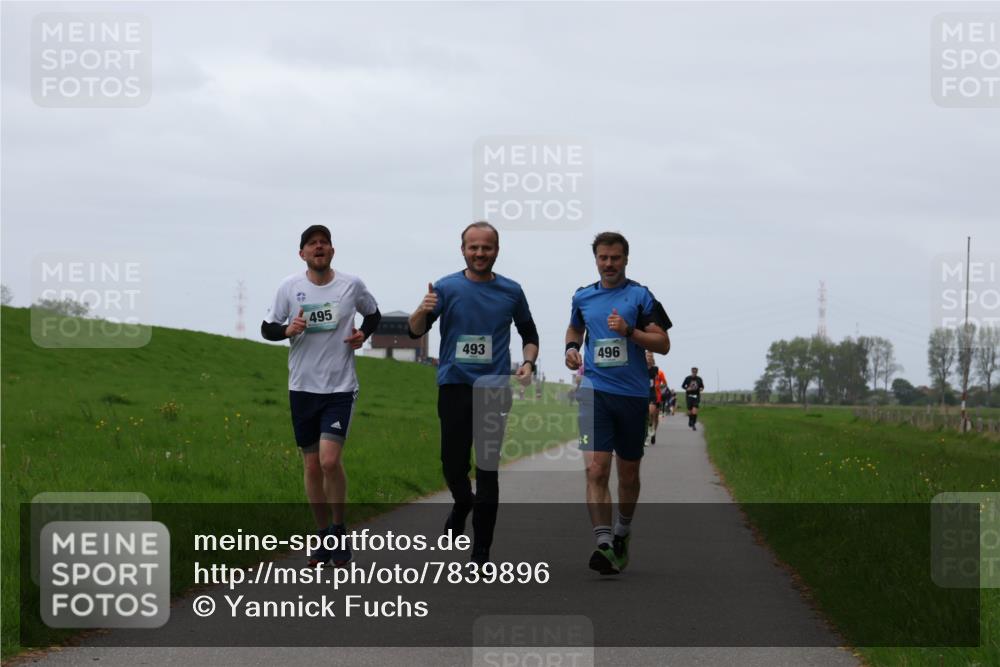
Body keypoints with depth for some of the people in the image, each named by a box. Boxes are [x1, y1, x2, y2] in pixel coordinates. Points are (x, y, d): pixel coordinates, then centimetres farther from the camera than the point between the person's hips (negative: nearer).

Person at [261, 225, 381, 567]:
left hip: (340, 387, -2)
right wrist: (287, 330, -16)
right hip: (302, 387, 2)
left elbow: (373, 314, 17)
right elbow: (267, 328, 5)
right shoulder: (290, 287, 0)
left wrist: (363, 334, -3)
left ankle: (339, 529, 4)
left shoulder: (352, 284, -1)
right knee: (311, 466, 7)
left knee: (330, 460, -17)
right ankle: (324, 536, 21)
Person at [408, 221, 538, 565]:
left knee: (487, 468, -4)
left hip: (494, 388, 0)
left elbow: (529, 334, 19)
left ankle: (481, 553, 0)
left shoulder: (511, 291, 6)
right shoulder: (446, 288, 0)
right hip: (454, 385, 0)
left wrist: (528, 363, 0)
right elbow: (416, 332, -7)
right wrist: (423, 311, -29)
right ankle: (462, 502, 38)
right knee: (453, 462, 1)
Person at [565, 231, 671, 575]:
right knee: (596, 470, -16)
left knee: (628, 473, 11)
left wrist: (629, 331, -17)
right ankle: (603, 544, -22)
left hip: (633, 394, -1)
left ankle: (622, 533, 33)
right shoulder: (583, 297, 10)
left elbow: (663, 343, -3)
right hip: (595, 392, 1)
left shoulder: (640, 296, 0)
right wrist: (571, 347, 9)